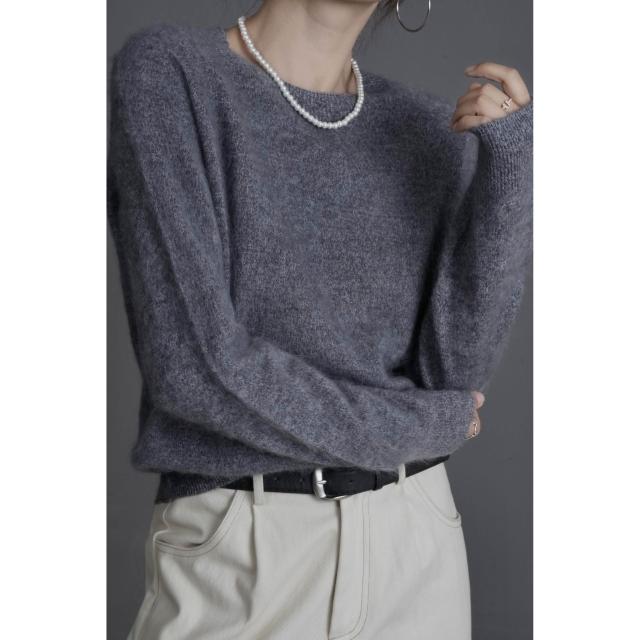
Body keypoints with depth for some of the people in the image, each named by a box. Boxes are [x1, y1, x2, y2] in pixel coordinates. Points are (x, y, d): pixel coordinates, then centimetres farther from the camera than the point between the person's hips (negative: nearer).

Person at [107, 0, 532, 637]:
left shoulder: (437, 130, 5)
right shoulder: (165, 72, -8)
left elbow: (455, 372, -5)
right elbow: (194, 362, -17)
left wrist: (512, 159, -16)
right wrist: (426, 424, -6)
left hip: (414, 545, 4)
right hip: (236, 561, -4)